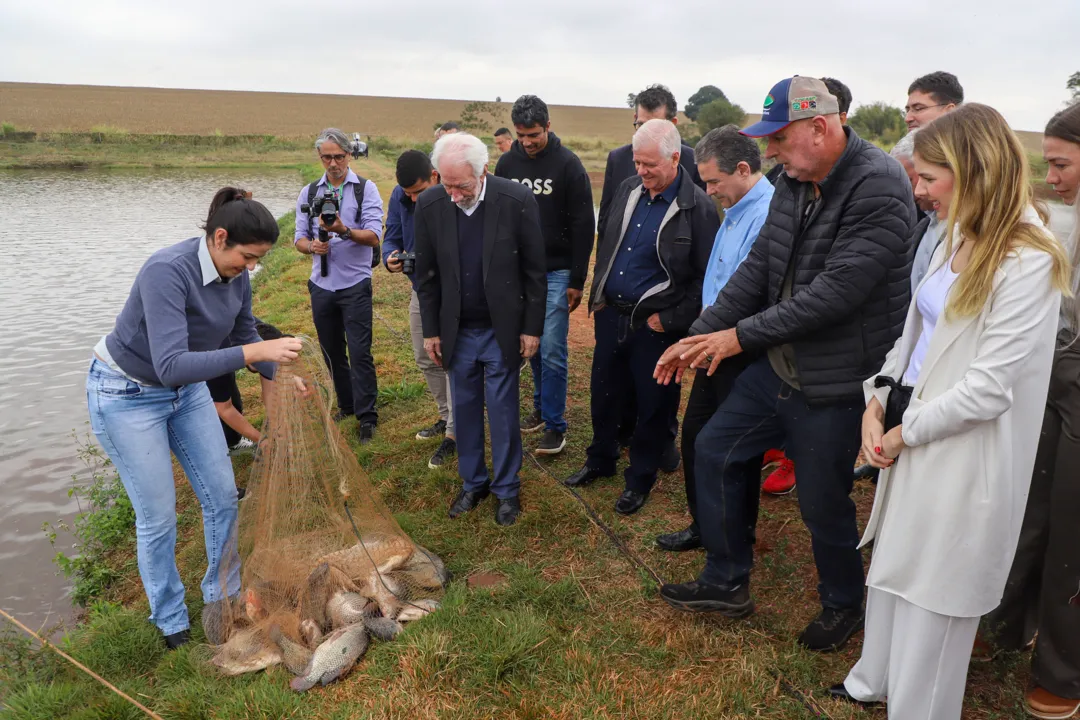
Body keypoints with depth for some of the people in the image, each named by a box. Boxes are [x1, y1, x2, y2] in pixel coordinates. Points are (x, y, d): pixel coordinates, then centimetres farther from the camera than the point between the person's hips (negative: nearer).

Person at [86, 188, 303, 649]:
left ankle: (223, 596, 29)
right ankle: (170, 622, 24)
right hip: (127, 396, -7)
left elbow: (243, 337, 5)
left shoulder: (236, 276, -11)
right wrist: (256, 352, -46)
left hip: (186, 389, 7)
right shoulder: (167, 271, -33)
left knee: (223, 497, 8)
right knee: (159, 516, 2)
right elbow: (172, 366, -40)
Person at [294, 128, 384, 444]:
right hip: (321, 285, 4)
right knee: (332, 352, 12)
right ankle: (346, 404, 28)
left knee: (359, 352, -6)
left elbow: (374, 237, -12)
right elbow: (299, 238, 9)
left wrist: (344, 231, -29)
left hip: (355, 284, -4)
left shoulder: (366, 189, -2)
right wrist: (312, 246, -14)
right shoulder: (309, 193, 10)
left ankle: (367, 416, 2)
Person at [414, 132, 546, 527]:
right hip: (457, 331, 3)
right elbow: (427, 274, 2)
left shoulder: (516, 200, -15)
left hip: (503, 330, -2)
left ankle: (506, 489, 25)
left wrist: (532, 328, -5)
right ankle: (473, 482, 33)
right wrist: (431, 331, 3)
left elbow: (535, 269, -7)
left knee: (503, 412, 7)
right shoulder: (429, 204, -7)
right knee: (465, 410, 14)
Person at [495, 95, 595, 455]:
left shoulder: (568, 164, -8)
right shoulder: (507, 163, 4)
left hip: (556, 273, -4)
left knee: (552, 351, -5)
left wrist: (577, 281, -9)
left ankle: (554, 425, 5)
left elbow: (583, 226, -7)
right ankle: (541, 406, 30)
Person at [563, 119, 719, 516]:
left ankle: (641, 478, 30)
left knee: (653, 405, 9)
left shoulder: (698, 207, -14)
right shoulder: (628, 189, 4)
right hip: (610, 314, 6)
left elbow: (706, 276, -13)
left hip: (655, 325, -6)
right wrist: (597, 298, 11)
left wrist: (670, 319, -14)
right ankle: (601, 460, 41)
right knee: (603, 393, 18)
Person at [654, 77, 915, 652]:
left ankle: (843, 606, 39)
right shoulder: (794, 183, 4)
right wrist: (700, 334, 0)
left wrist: (742, 335, -20)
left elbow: (837, 290, -26)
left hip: (833, 382, -8)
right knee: (715, 451, 12)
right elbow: (757, 269, 6)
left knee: (823, 503, 8)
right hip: (778, 364, 8)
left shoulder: (878, 187, -21)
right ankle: (726, 583, 31)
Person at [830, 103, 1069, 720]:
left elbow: (989, 388, -22)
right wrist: (878, 402, -1)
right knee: (893, 567, 22)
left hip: (964, 455, -8)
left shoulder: (1028, 261, -19)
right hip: (912, 437, 8)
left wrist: (905, 433, -12)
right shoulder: (957, 239, 7)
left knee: (933, 592, 8)